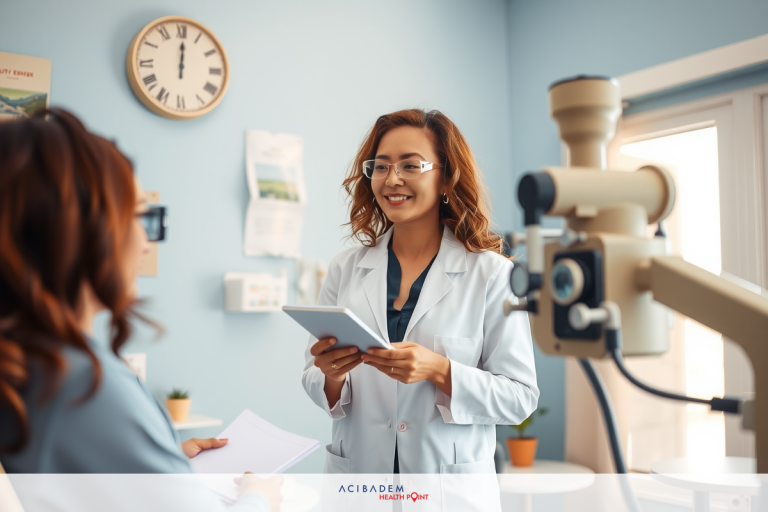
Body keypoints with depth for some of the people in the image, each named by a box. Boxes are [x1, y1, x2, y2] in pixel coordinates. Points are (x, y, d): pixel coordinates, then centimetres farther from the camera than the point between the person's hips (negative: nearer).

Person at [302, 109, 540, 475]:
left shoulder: (491, 273, -9)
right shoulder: (345, 269, -1)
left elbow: (521, 397, -10)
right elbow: (315, 382, 3)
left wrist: (439, 371, -23)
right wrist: (332, 378, -18)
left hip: (450, 477, -2)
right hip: (357, 471, 2)